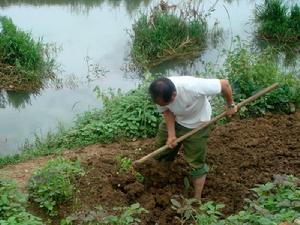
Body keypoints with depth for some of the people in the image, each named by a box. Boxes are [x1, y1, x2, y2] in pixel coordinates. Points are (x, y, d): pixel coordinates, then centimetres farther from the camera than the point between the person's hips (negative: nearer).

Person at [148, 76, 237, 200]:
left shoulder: (193, 87, -43)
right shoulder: (160, 94, -30)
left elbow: (225, 84, -30)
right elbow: (167, 112, -12)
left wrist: (230, 105, -13)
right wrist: (171, 135, -25)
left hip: (196, 124, -4)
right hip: (174, 120, 4)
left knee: (196, 163, 1)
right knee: (161, 150, 13)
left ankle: (197, 199, 18)